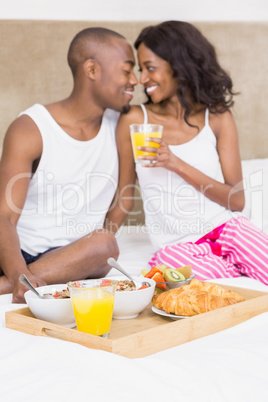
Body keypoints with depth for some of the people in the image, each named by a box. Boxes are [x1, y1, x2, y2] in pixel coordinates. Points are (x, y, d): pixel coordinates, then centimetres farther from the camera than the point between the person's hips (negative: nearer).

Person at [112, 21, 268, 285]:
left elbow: (236, 200, -2)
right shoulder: (134, 120, 2)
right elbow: (122, 200, 10)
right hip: (177, 247, -1)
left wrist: (176, 164, -13)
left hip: (228, 230, 1)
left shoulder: (218, 118, 4)